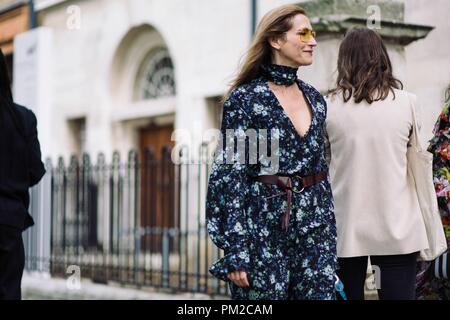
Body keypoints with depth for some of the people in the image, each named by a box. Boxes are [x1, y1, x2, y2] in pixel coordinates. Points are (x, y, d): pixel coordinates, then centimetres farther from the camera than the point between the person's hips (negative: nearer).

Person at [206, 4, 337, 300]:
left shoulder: (315, 99, 11)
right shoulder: (245, 98, -6)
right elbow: (229, 175, -9)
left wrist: (331, 243, 14)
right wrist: (233, 252, -15)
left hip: (314, 231, 5)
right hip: (264, 229, -5)